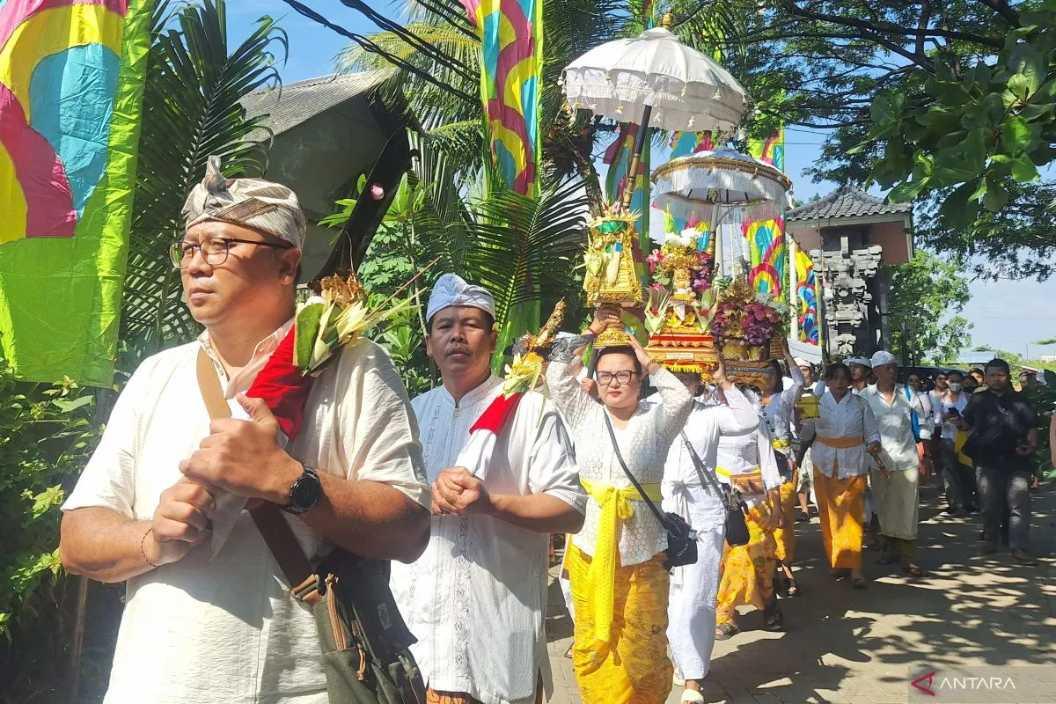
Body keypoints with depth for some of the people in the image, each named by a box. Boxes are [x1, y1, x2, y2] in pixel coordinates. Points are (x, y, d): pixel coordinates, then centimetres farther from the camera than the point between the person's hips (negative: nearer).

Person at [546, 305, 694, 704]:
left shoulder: (655, 421, 2)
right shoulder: (585, 415, 7)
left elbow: (683, 397, -15)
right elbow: (556, 374, 0)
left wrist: (648, 362, -3)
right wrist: (592, 333, 5)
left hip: (643, 555, -2)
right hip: (588, 551, 2)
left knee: (642, 649, 7)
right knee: (592, 647, 9)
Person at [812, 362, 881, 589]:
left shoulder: (859, 404, 3)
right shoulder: (818, 403, 3)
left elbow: (871, 432, 5)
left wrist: (874, 443, -15)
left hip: (852, 466, -1)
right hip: (825, 465, 1)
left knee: (851, 515, -5)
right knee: (829, 515, 5)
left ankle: (854, 567, 0)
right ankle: (836, 561, 19)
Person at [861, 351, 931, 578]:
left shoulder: (908, 393, 4)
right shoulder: (865, 397, -1)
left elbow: (922, 426, 7)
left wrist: (922, 458, 4)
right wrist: (873, 455, -7)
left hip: (907, 460, 0)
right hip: (879, 461, 0)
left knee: (908, 508, -1)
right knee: (884, 507, 9)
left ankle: (907, 557, 4)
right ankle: (890, 548, 26)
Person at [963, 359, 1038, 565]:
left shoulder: (1019, 400, 10)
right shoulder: (978, 400, 9)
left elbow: (1031, 426, 9)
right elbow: (966, 424, 15)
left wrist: (1032, 443, -9)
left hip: (1016, 461, 0)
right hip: (988, 461, 0)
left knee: (1019, 505, -6)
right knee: (990, 505, 8)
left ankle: (1019, 548, -4)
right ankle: (990, 539, 26)